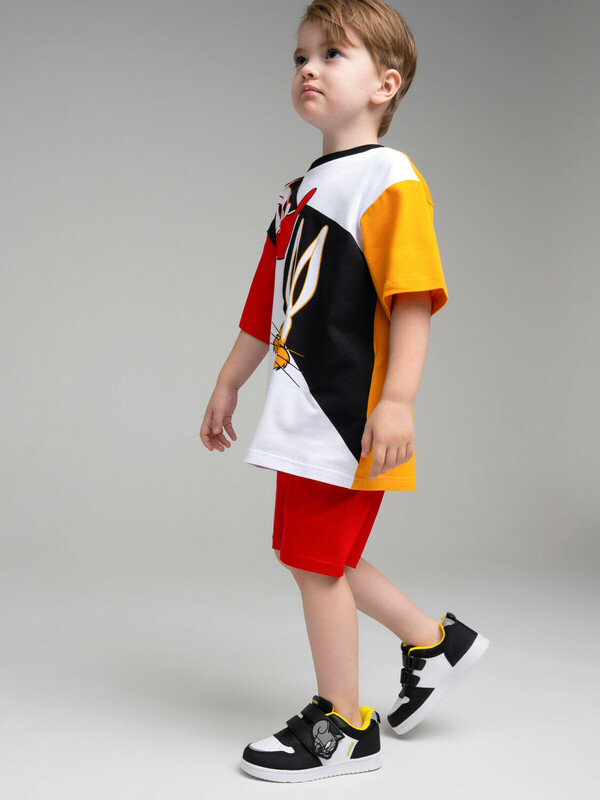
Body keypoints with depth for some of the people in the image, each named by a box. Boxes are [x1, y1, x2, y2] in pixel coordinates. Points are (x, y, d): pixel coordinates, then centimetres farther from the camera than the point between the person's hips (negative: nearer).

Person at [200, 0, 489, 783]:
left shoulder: (390, 181, -10)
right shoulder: (301, 190, 17)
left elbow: (414, 298, -19)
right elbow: (268, 302, 22)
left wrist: (398, 401, -26)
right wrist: (229, 383, 24)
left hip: (349, 413, -9)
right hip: (303, 411, 9)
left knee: (317, 560, -2)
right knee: (321, 559, 16)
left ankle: (342, 726, 16)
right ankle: (434, 639, 34)